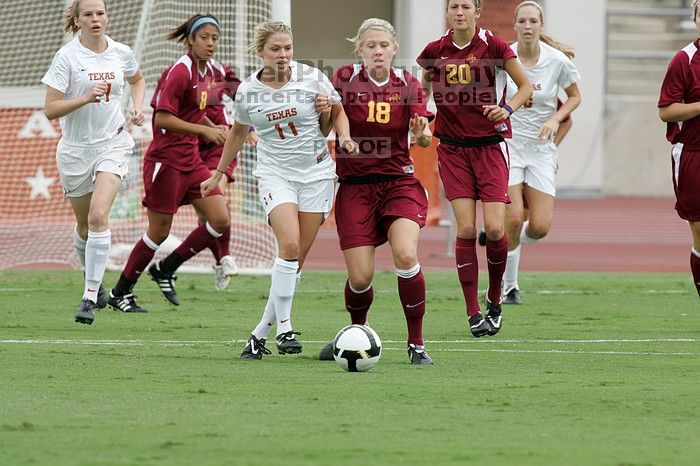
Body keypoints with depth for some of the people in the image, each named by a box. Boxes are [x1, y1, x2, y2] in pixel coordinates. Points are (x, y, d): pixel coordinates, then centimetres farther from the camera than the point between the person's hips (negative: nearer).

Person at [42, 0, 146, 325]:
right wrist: (86, 98, -26)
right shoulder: (67, 56, -10)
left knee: (99, 216, -18)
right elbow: (50, 109, -14)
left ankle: (90, 297, -17)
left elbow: (137, 80, 25)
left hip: (113, 143, 0)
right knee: (84, 225, 11)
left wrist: (137, 106, 6)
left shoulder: (121, 53, 0)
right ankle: (94, 279, 40)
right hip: (76, 148, 0)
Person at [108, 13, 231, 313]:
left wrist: (216, 129, 9)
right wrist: (205, 130, -23)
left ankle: (166, 269, 14)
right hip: (166, 161, -8)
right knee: (159, 232, -1)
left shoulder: (208, 71, 8)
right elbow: (162, 119, -22)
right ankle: (120, 293, 16)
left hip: (190, 161, 8)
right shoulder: (180, 71, -17)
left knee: (220, 221, -2)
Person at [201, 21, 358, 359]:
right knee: (290, 245, -23)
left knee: (297, 259, -2)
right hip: (275, 174, -1)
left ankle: (261, 333, 7)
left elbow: (338, 113, 10)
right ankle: (284, 327, -17)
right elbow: (238, 132, 19)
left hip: (316, 173, 1)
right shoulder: (248, 91, 0)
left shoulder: (311, 78, -5)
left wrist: (345, 137, -10)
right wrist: (218, 173, 25)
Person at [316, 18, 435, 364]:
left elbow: (424, 139, -8)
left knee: (405, 256, -23)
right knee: (360, 277, -6)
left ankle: (417, 345, -10)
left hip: (398, 183, 0)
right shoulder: (345, 79, -2)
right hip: (354, 186, 0)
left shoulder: (408, 85, 1)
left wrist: (423, 134, -32)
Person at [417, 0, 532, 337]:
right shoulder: (435, 52, 2)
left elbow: (526, 86, -1)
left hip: (490, 146, -1)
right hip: (453, 149, 1)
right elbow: (423, 89, 20)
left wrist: (508, 108, -19)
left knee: (494, 229, -9)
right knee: (466, 228, -9)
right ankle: (473, 314, -1)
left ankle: (494, 300, 16)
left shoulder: (493, 47, -6)